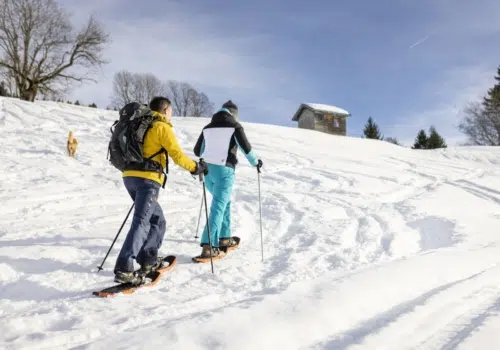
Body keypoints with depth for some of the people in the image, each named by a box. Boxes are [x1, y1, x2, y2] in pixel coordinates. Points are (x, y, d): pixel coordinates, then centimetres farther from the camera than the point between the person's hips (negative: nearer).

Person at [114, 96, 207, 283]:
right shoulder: (162, 127, -2)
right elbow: (177, 155, -7)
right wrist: (196, 167, 7)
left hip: (130, 176, 9)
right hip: (147, 179, -9)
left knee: (157, 221, 18)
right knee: (141, 223, -13)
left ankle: (149, 260, 20)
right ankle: (123, 270, -20)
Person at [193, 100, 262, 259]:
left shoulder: (208, 127, 13)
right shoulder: (234, 126, -1)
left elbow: (197, 151, 16)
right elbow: (246, 147, -4)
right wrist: (255, 162, 14)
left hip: (207, 170, 6)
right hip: (224, 170, -6)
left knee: (224, 202, 23)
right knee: (218, 207, -7)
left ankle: (224, 238, 28)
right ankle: (209, 247, -13)